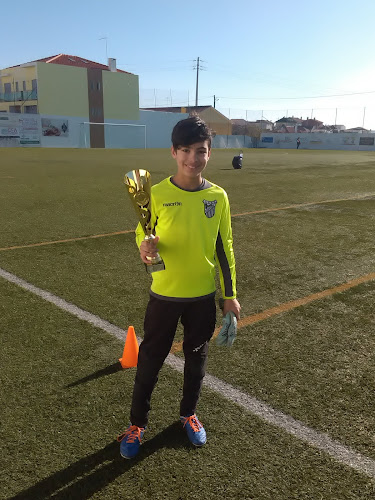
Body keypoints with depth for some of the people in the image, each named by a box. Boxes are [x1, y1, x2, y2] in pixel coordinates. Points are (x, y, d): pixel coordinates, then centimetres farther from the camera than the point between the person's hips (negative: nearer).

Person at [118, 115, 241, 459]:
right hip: (165, 294, -2)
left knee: (196, 356, 18)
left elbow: (224, 248, 2)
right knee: (150, 358, 10)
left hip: (204, 295, 2)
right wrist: (145, 246, -24)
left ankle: (189, 413, 43)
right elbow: (141, 231, 1)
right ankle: (138, 423, 33)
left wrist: (230, 295, 4)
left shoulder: (218, 196, -5)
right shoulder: (158, 194, -12)